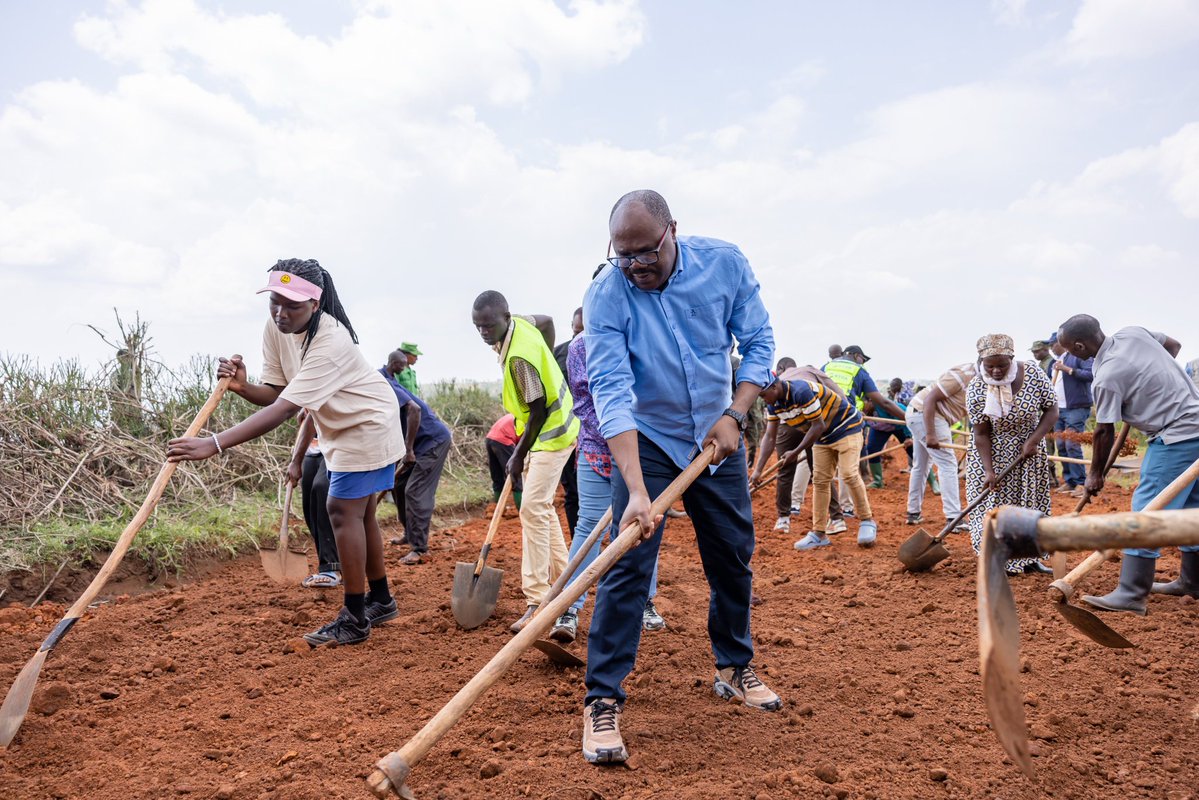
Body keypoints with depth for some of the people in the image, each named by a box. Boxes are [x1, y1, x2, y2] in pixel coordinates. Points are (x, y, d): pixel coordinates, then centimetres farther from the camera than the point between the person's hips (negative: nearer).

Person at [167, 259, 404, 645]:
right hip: (340, 426, 9)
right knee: (357, 512, 15)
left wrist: (214, 444, -48)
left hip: (368, 425, -9)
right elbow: (275, 394, -8)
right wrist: (242, 386, -30)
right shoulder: (276, 329, -10)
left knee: (343, 511, -11)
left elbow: (284, 409, -42)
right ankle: (380, 600, 29)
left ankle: (355, 618, -1)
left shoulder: (330, 342, -35)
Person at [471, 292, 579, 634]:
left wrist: (519, 455, -17)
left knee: (533, 508, -16)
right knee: (542, 506, 16)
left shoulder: (519, 356, -30)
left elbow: (538, 410, -26)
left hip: (551, 434, -11)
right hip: (546, 427, 11)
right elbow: (547, 321, 18)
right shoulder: (520, 322, -4)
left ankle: (537, 601, -15)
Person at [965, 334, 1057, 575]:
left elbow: (1051, 410, -11)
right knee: (996, 503, -5)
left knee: (1030, 501, 6)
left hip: (1028, 449, 2)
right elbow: (981, 433, -17)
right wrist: (989, 471, -20)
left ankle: (1028, 558, 15)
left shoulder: (1033, 373, -20)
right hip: (993, 454, -2)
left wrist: (1033, 440, -22)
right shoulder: (976, 390, -22)